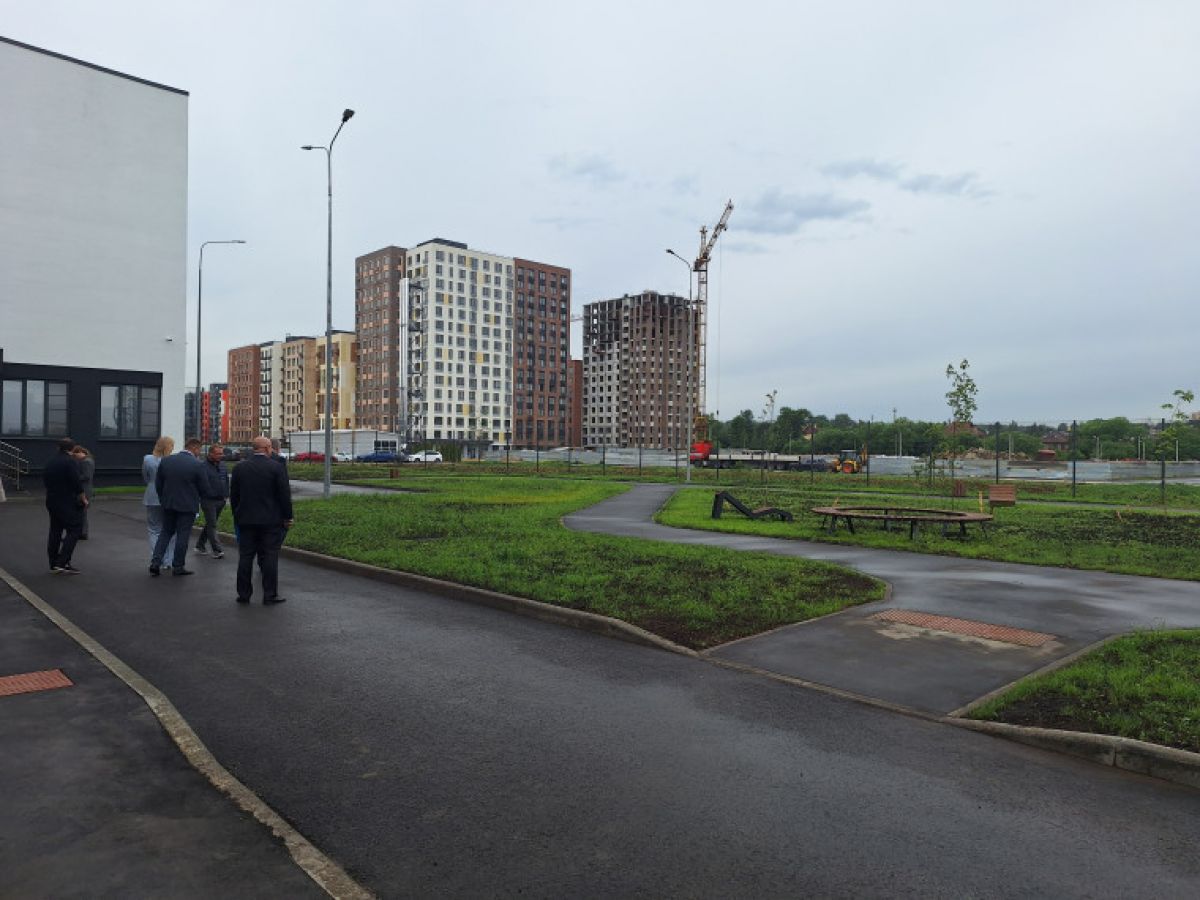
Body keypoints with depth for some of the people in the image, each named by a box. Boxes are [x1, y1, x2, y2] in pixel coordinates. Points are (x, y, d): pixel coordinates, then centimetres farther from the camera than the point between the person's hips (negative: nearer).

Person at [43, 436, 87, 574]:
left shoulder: (50, 461, 11)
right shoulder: (70, 462, -14)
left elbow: (45, 480, 18)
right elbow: (76, 483, -19)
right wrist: (84, 499, -9)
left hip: (52, 501, 8)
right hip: (68, 503, -8)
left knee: (55, 531, 12)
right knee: (74, 530, -5)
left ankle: (53, 564, 15)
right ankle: (62, 562, -14)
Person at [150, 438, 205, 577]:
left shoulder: (166, 461, 1)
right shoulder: (196, 465, -14)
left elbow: (158, 483, 6)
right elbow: (202, 487, -8)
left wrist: (163, 500, 17)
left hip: (168, 504, 5)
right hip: (187, 505, -5)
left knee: (166, 532, 17)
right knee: (183, 535, 4)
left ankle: (155, 563, 9)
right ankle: (178, 566, 11)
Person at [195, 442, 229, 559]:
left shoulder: (222, 464, 11)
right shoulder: (203, 466, -12)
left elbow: (226, 480, 16)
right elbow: (204, 484, -18)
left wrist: (226, 495, 9)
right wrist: (213, 494, -15)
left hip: (221, 501, 7)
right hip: (209, 500, -7)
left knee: (209, 524, 16)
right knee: (212, 525, -5)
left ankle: (200, 546, 29)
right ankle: (217, 550, -6)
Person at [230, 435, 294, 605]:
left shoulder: (239, 468, 3)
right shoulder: (276, 467, -9)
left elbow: (233, 495, 8)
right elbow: (285, 494, -9)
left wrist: (237, 516, 18)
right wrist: (287, 517, 0)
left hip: (246, 520, 4)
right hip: (271, 521, -3)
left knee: (245, 557, 9)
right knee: (269, 557, 1)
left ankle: (244, 594, 14)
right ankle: (270, 596, 4)